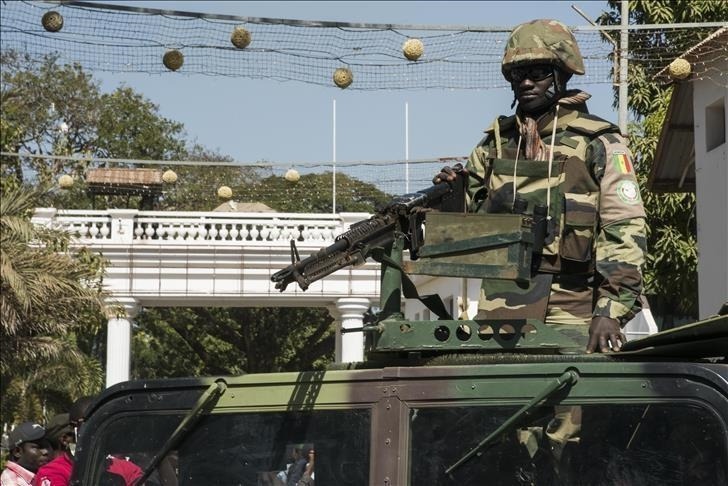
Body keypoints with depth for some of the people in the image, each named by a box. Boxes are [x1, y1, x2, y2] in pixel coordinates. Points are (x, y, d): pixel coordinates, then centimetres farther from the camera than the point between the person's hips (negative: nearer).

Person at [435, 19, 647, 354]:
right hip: (498, 314, 4)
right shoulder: (495, 144, 16)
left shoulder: (600, 145, 3)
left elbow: (625, 232, -4)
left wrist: (611, 311, -14)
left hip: (570, 316, -4)